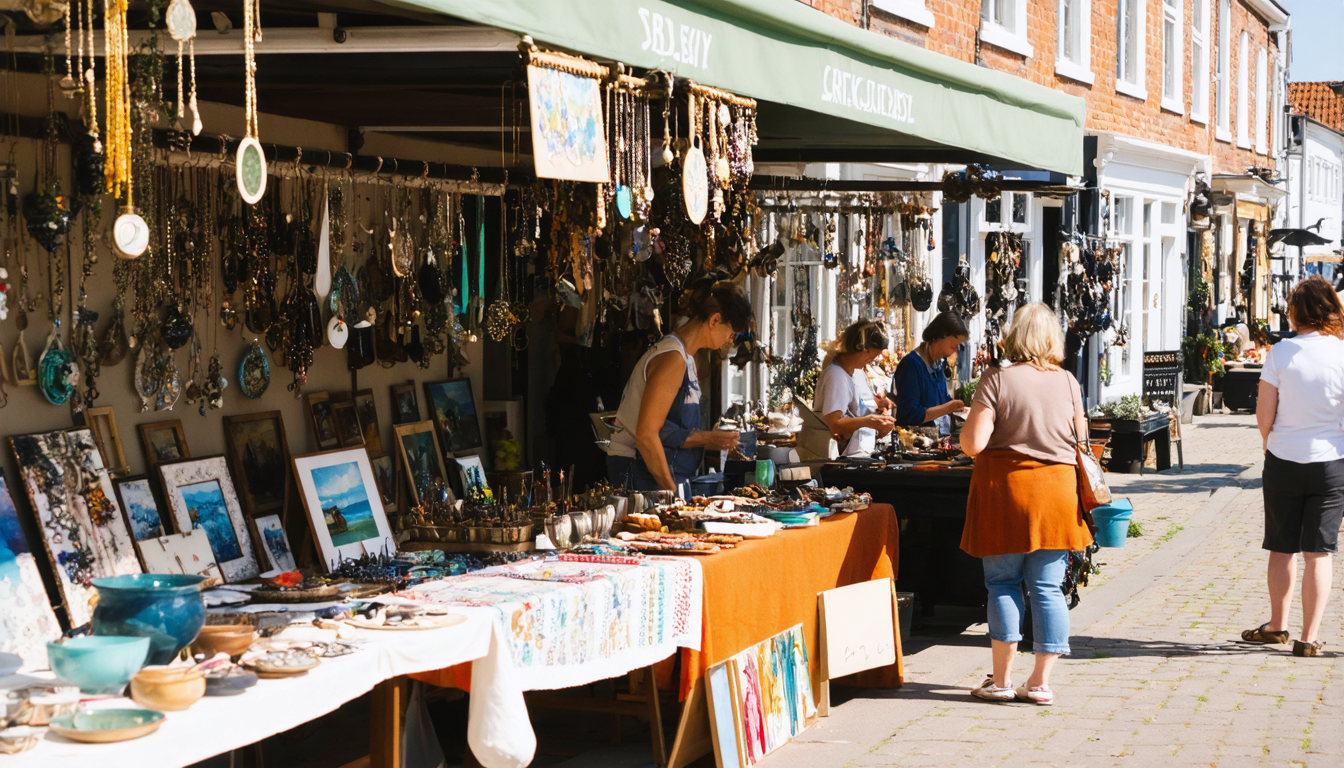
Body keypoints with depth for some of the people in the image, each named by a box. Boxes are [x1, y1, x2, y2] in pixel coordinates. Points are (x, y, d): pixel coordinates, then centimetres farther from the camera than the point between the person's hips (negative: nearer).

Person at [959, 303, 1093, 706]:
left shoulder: (997, 380, -8)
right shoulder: (1068, 382, 3)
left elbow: (973, 443, -13)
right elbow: (1082, 441, 11)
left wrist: (965, 429, 8)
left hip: (1006, 489, -3)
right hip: (1057, 491, 3)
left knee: (1003, 582, 8)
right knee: (1048, 588, 6)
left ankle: (1001, 679, 8)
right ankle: (1041, 682, 7)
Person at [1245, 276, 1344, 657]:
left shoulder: (1280, 353, -9)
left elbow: (1264, 414, -6)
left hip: (1283, 463, 0)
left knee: (1281, 549, 14)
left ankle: (1277, 625, 27)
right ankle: (1309, 637, 6)